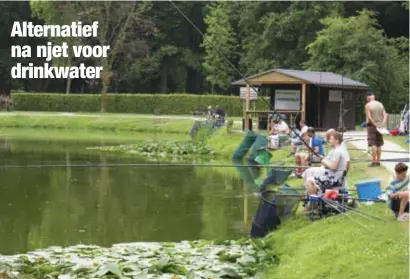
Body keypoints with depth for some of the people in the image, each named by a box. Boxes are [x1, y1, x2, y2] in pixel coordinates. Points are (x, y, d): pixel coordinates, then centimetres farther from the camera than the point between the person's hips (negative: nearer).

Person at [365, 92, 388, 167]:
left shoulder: (368, 105, -8)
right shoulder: (380, 104, 9)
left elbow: (369, 117, -17)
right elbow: (385, 115, 2)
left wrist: (375, 125, -15)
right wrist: (382, 124, -6)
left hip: (372, 126, -5)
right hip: (379, 126, 6)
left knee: (373, 144, -6)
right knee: (379, 144, 10)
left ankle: (374, 162, -9)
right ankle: (378, 161, 15)